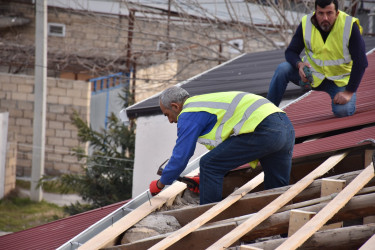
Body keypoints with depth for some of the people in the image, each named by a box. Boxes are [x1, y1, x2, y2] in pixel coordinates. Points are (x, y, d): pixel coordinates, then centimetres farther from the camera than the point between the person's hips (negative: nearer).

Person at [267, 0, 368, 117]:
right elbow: (290, 52, -4)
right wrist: (299, 64, -29)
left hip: (339, 81, -2)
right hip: (313, 75, 2)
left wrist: (349, 92, -23)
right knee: (283, 69, -22)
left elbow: (360, 62, -19)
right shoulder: (306, 23, -12)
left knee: (343, 111, -28)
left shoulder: (350, 26, -21)